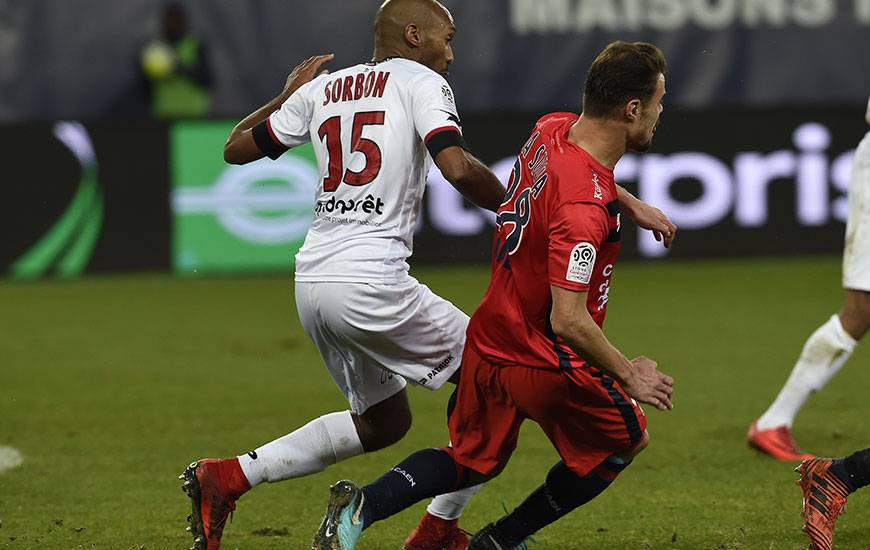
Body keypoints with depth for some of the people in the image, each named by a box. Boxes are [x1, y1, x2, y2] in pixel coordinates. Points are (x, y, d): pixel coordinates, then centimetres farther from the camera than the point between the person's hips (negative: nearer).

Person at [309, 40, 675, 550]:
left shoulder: (552, 128, -3)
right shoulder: (585, 205, -30)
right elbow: (568, 321, -32)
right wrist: (628, 375, -19)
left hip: (488, 341, 8)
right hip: (546, 365, -8)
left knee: (471, 461, 24)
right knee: (627, 438, 18)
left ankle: (361, 507, -1)